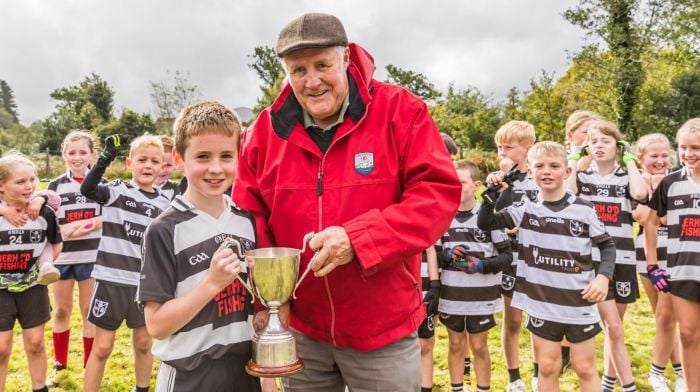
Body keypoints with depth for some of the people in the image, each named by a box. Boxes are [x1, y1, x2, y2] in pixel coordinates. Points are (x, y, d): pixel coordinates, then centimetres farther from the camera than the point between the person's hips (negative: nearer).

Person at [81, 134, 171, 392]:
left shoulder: (164, 205, 4)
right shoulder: (117, 191, -5)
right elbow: (87, 190, -27)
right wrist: (106, 158, -37)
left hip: (146, 284, 3)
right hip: (111, 280, -3)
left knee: (143, 342, 15)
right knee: (102, 347, 5)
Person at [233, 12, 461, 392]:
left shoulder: (400, 111, -10)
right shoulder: (265, 129, -1)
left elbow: (438, 193, -16)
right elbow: (248, 219, 4)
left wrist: (358, 238, -27)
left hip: (384, 329, -2)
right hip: (299, 327, 3)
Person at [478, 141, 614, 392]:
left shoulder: (584, 209, -4)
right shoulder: (525, 209, 0)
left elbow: (607, 245, 3)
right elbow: (485, 224, 0)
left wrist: (603, 276, -13)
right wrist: (491, 193, -14)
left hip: (579, 302, -1)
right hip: (542, 304, 1)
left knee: (585, 368, 11)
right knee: (547, 367, 13)